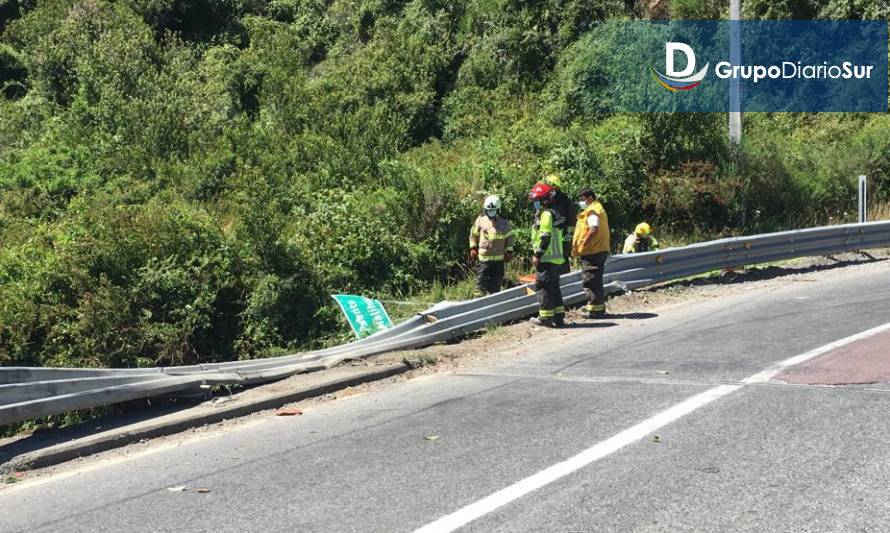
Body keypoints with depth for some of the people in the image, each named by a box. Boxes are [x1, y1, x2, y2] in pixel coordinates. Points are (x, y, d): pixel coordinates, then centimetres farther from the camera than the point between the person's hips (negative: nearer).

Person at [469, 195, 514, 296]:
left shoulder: (504, 223, 4)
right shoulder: (480, 220, 2)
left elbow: (509, 237, 12)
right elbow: (473, 235, 9)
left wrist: (509, 251, 6)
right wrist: (473, 248, 2)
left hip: (498, 259, 2)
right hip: (483, 258, -1)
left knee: (496, 284, 8)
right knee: (481, 281, -5)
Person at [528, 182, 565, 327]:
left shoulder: (546, 214, -13)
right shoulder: (553, 213, 19)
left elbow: (545, 237, -20)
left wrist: (537, 255, -17)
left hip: (546, 258, -10)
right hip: (557, 257, 10)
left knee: (543, 287, -4)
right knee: (554, 287, 13)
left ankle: (545, 316, -2)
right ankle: (558, 316, 16)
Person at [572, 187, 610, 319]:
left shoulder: (592, 210, -13)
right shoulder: (599, 208, 19)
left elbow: (594, 228, -27)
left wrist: (584, 243, -22)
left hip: (592, 252, -11)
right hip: (600, 250, 11)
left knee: (590, 281, -5)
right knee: (596, 281, 18)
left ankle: (594, 309, -3)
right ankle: (599, 307, 24)